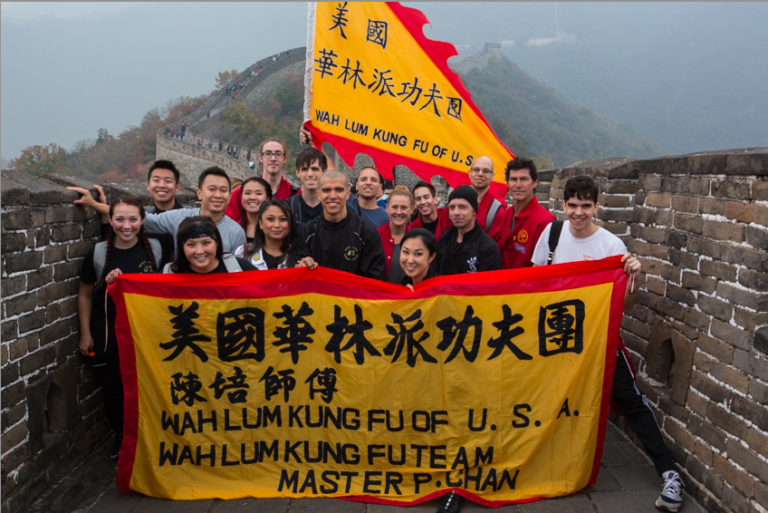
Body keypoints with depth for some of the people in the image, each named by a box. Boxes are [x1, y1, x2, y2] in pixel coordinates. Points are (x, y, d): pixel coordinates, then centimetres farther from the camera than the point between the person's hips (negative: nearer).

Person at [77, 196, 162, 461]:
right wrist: (85, 333, 2)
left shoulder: (155, 248, -5)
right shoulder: (98, 253, -5)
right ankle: (121, 437, 32)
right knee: (113, 388, 10)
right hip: (107, 335, 1)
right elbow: (85, 294, 4)